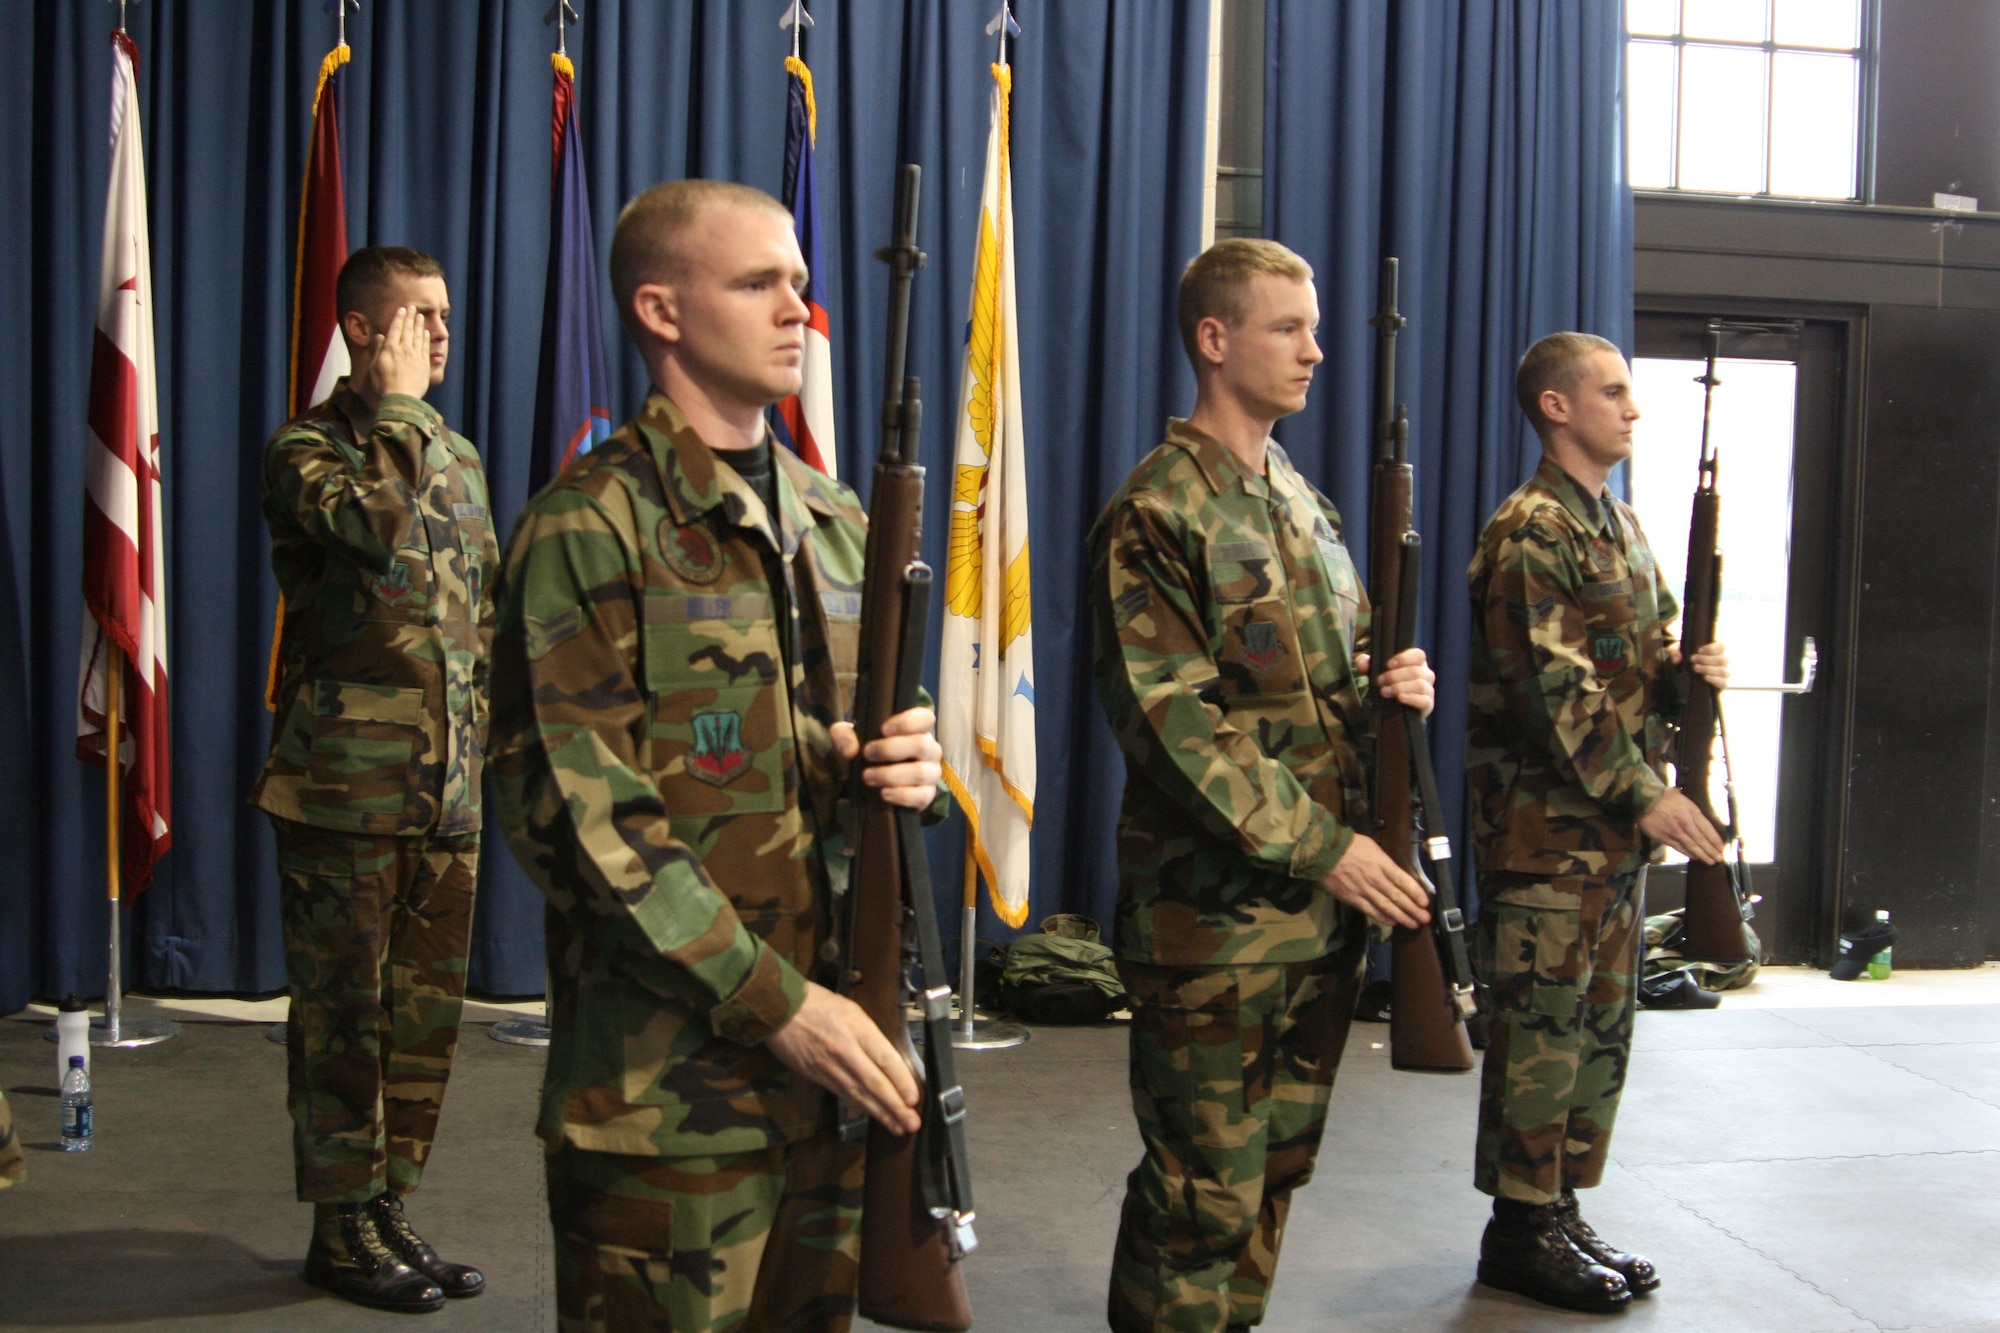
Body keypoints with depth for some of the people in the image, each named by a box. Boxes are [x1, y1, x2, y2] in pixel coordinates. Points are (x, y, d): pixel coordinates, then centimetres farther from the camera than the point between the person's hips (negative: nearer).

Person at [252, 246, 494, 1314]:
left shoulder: (457, 456, 16)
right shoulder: (304, 448, -4)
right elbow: (375, 524, -27)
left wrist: (489, 733, 16)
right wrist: (396, 405, -15)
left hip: (448, 791, 7)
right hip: (344, 787, -6)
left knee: (426, 1013, 10)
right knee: (344, 1015, 1)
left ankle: (388, 1208, 22)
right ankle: (342, 1229, 13)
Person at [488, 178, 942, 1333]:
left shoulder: (834, 520, 13)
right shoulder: (592, 526, -10)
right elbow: (578, 813, -16)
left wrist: (905, 764, -5)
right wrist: (775, 1003, -18)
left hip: (831, 1059, 7)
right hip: (667, 1089, -7)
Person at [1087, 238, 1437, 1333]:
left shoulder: (1303, 502, 15)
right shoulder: (1156, 513, -11)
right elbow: (1166, 719, -18)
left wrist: (1394, 684, 0)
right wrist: (1322, 845, -19)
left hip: (1323, 908, 8)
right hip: (1214, 913, -8)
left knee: (1279, 1164, 16)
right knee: (1205, 1190, -1)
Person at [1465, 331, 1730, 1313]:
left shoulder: (1621, 523, 17)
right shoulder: (1529, 532, -12)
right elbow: (1551, 688, -19)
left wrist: (1688, 673, 1)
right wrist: (1643, 793, -20)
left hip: (1617, 827, 9)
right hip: (1547, 826, -9)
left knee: (1601, 1025, 13)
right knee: (1542, 1026, -3)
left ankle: (1558, 1210, 23)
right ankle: (1520, 1232, 7)